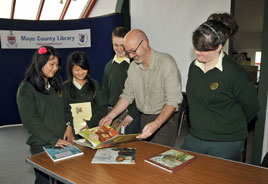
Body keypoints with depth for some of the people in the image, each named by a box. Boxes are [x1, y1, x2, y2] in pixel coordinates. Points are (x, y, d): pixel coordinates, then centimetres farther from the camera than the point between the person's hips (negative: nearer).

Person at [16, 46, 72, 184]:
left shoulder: (55, 84, 10)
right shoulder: (26, 89, -10)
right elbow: (30, 121, -14)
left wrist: (68, 126, -5)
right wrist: (53, 140, -17)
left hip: (62, 142, 5)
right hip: (41, 146, -5)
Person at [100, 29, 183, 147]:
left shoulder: (166, 63, -17)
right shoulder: (133, 66, 4)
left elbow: (173, 100, -20)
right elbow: (127, 95, 9)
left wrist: (155, 124, -30)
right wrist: (110, 116, 0)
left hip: (165, 119, -5)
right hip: (144, 119, 6)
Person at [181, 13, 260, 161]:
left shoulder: (235, 73, -17)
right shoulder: (194, 66, 3)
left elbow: (251, 108, -5)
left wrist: (232, 128, 5)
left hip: (225, 144, -6)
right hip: (193, 138, 6)